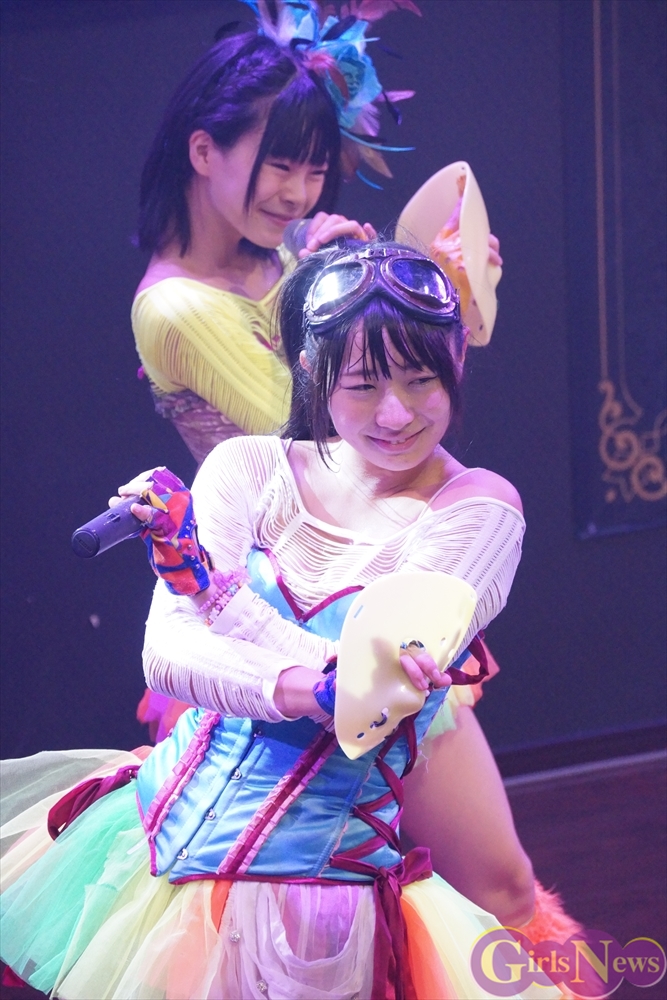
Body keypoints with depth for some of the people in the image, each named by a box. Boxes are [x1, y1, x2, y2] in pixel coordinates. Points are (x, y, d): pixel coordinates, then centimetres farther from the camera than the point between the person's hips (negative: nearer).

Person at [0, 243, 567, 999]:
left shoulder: (478, 507, -8)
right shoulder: (250, 468, 0)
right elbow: (165, 654, -12)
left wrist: (210, 581, -20)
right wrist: (295, 686, -32)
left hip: (317, 880, -3)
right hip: (173, 823, 3)